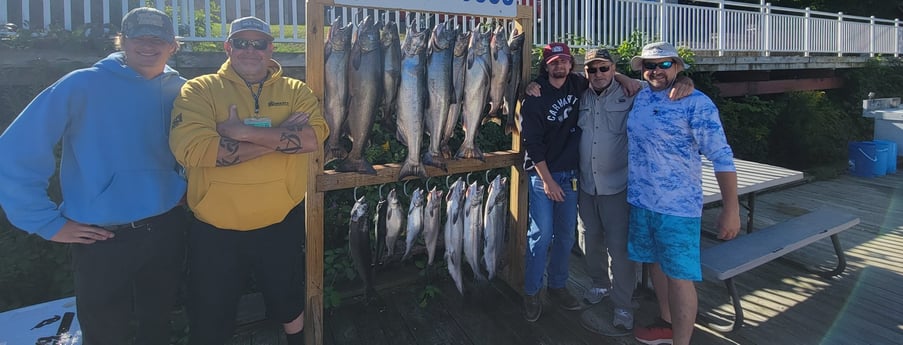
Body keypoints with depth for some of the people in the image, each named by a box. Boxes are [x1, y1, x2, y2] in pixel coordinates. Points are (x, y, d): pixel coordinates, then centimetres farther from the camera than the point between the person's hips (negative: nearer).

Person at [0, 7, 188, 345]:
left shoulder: (179, 90, 2)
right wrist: (49, 224, -10)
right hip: (103, 239, -3)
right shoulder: (82, 85, -10)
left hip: (167, 230, 3)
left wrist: (183, 188, 5)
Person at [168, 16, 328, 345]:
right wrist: (281, 137, -20)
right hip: (214, 228, -1)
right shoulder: (199, 90, -4)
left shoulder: (296, 90, 1)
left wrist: (245, 132, -23)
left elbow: (314, 135, -17)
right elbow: (190, 148, -22)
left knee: (289, 304, 24)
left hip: (281, 222, 1)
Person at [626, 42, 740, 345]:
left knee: (679, 275, 1)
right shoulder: (640, 98, 6)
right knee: (657, 263, 19)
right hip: (640, 200, 7)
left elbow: (721, 156, -17)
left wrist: (731, 208, -22)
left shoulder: (696, 103, -13)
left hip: (678, 206, -7)